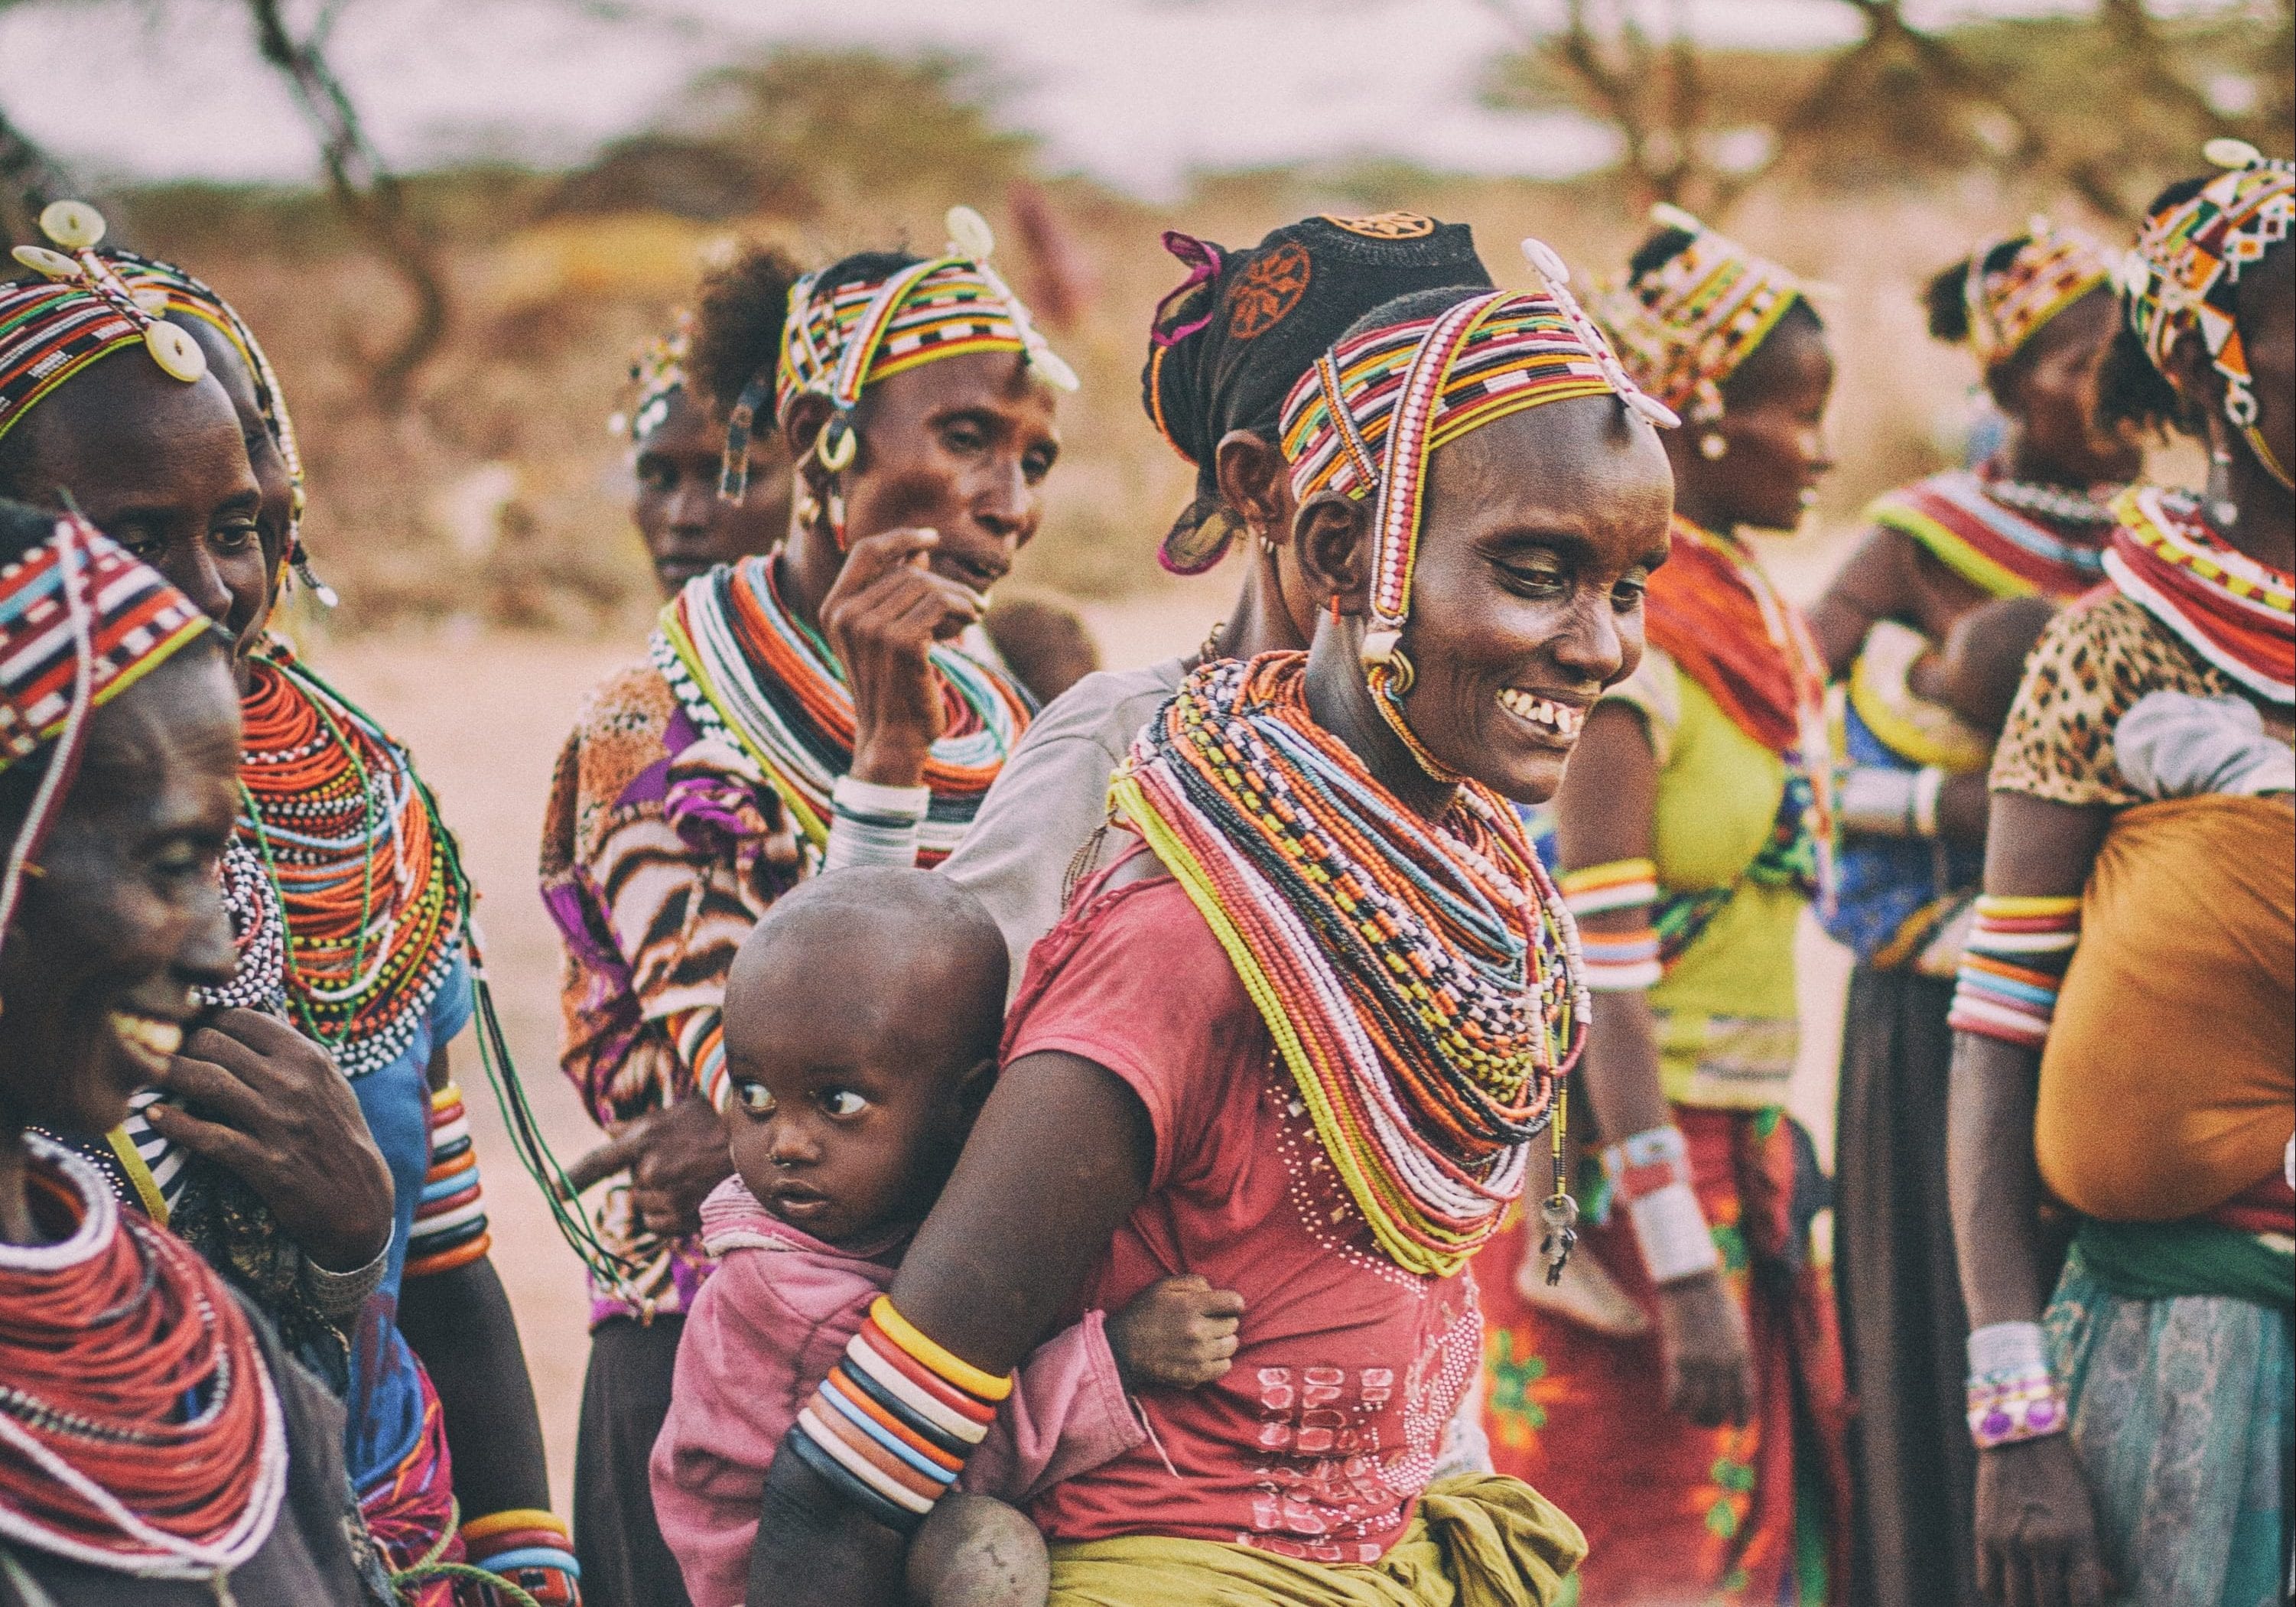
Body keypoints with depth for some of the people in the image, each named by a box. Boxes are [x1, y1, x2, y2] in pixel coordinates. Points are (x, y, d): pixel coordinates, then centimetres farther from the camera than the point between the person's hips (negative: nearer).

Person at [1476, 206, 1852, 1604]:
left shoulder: (1763, 624, 11)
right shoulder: (1622, 646, -16)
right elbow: (1603, 986, -20)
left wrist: (1776, 1157, 15)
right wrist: (1682, 1269, -24)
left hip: (1748, 1155, 8)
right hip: (1635, 1163, -8)